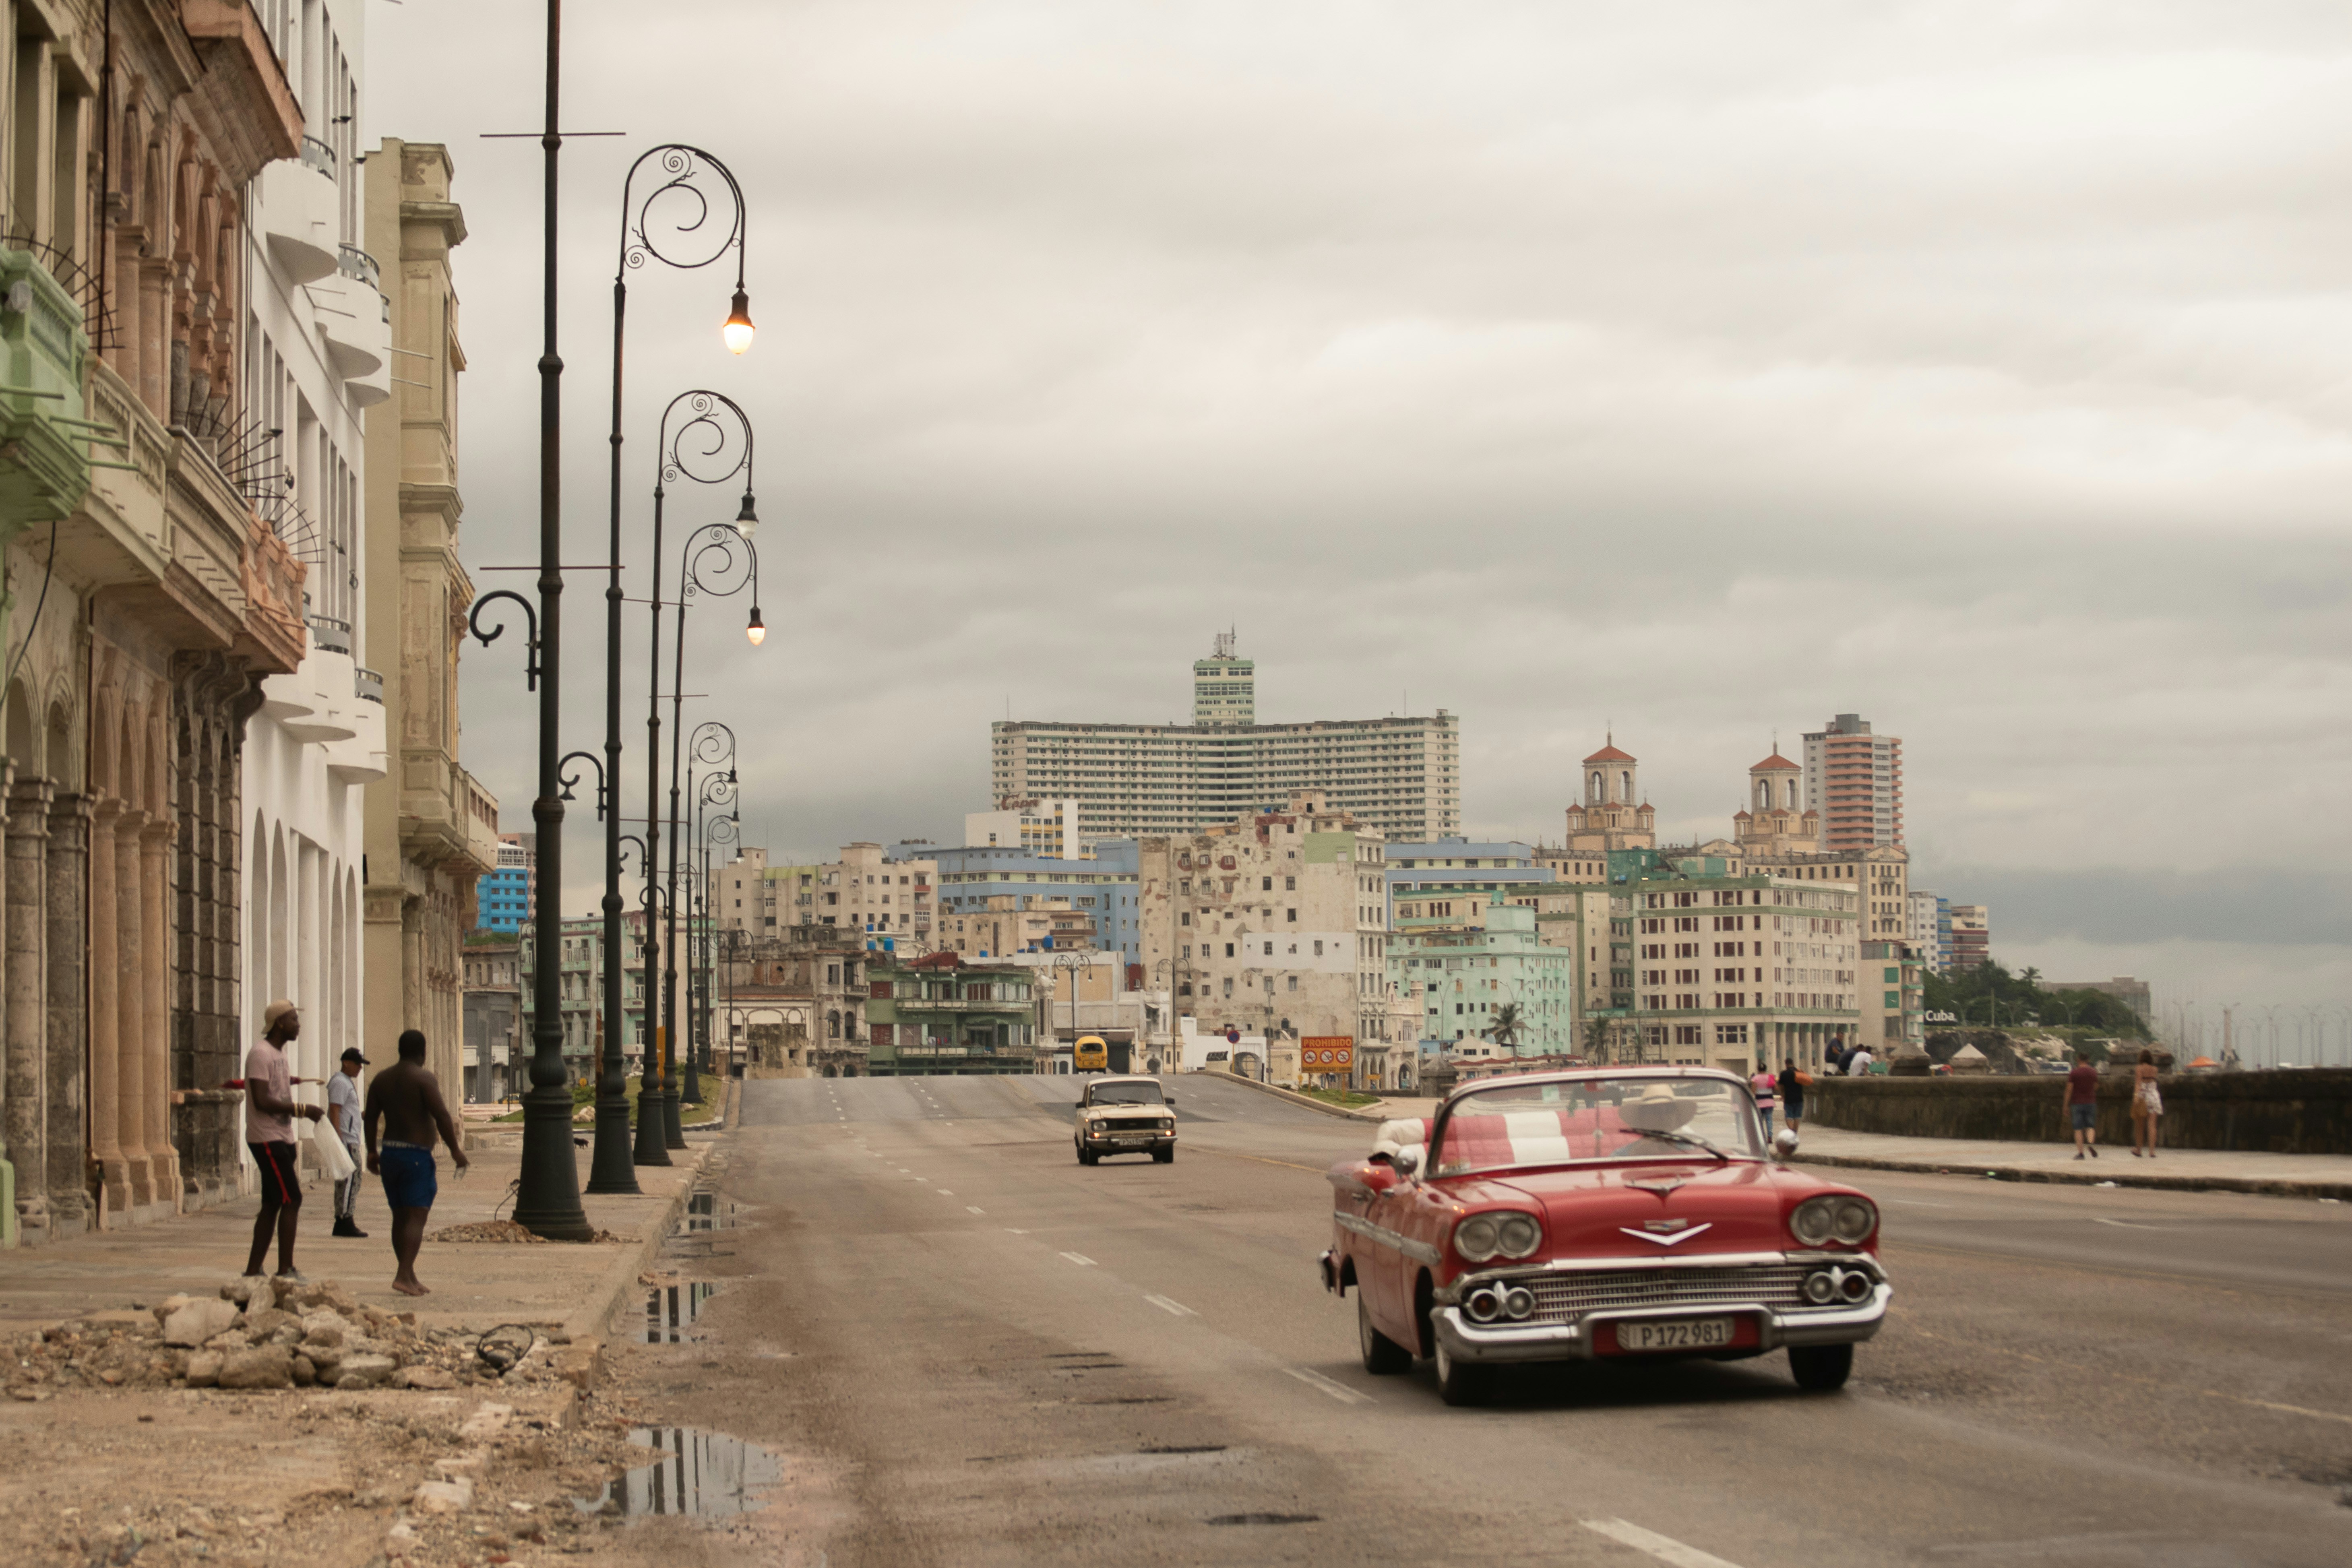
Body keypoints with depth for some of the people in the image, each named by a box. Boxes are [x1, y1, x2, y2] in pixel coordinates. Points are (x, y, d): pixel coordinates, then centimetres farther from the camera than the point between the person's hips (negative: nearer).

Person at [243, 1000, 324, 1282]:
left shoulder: (279, 1054, 18)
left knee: (272, 1206, 9)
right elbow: (261, 1102, -21)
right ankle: (286, 1270, -9)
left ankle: (253, 1272, 12)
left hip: (282, 1139, 10)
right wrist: (301, 1109, -19)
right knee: (291, 1200, -12)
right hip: (267, 1139, -10)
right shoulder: (261, 1054, -13)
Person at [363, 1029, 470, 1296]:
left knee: (400, 1217, 14)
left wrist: (372, 1152, 21)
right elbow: (441, 1116, -17)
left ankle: (409, 1277, 19)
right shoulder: (425, 1079, -11)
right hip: (417, 1154, -7)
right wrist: (455, 1150, -11)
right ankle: (403, 1276, -21)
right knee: (416, 1217, -9)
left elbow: (370, 1118, 11)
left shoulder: (381, 1079, 9)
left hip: (389, 1153, 7)